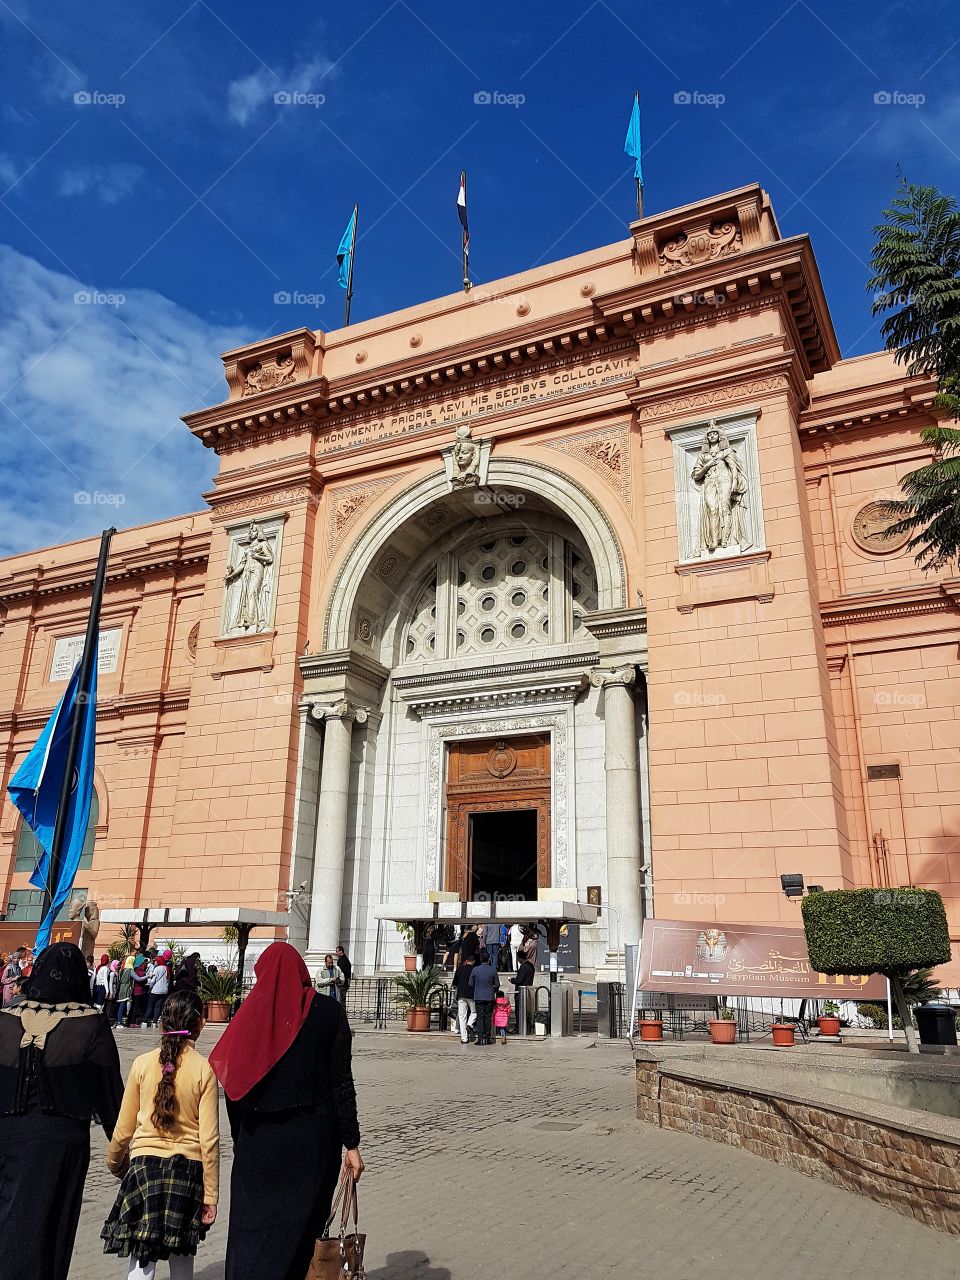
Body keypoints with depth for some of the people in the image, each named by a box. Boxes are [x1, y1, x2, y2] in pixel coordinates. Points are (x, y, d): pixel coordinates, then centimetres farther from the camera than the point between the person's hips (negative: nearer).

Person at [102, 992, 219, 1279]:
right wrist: (210, 1195, 1)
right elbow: (209, 1139, -8)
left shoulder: (142, 1063, -5)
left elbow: (124, 1129, 4)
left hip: (145, 1163, 1)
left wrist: (114, 1162, 24)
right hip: (188, 1167, 0)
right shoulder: (204, 1069, -9)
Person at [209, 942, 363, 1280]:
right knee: (302, 1231, 13)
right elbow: (342, 1082, -7)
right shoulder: (328, 1011, -5)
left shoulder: (250, 1013, -2)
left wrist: (240, 1143, 12)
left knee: (251, 1235, 12)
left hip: (259, 1140, 1)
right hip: (314, 1138, -1)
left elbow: (233, 1085, 1)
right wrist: (351, 1144, -2)